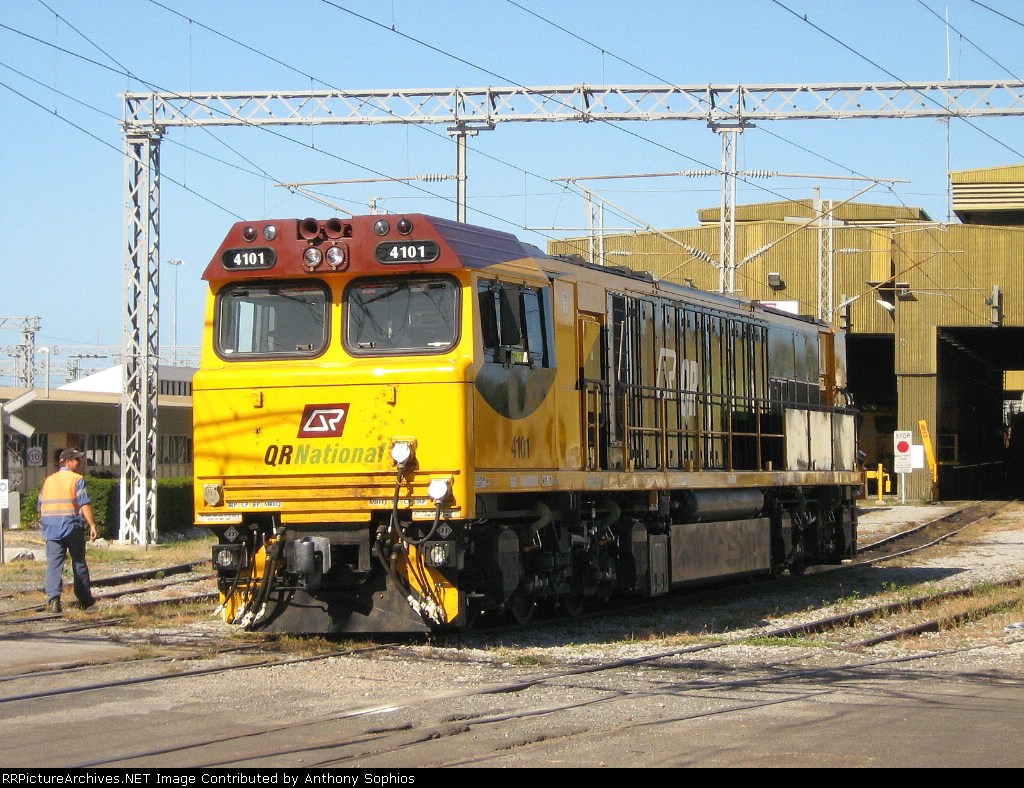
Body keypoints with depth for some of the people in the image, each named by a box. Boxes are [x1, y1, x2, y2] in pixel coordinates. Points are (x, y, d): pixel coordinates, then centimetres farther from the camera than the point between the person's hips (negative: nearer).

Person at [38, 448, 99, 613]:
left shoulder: (49, 480, 12)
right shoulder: (77, 479, -4)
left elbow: (41, 506, 16)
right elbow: (85, 505, -13)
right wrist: (92, 525, -12)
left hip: (52, 529, 3)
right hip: (73, 527, -3)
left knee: (54, 564, -3)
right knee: (79, 563, 10)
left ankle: (53, 599, -17)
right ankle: (85, 600, 19)